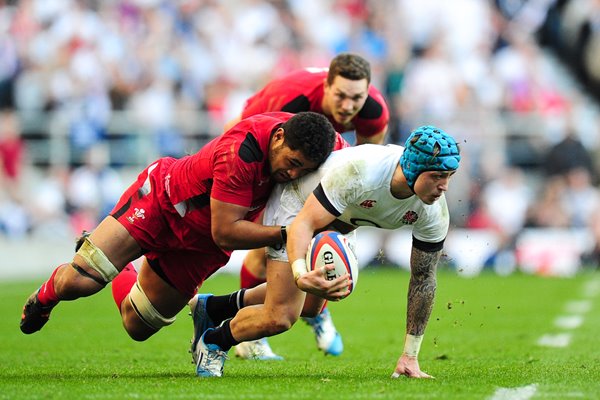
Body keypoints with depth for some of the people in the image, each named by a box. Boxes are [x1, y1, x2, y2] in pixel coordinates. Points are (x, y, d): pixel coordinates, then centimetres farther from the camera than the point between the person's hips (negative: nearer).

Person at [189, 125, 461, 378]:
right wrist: (301, 276, -65)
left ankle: (212, 307, 34)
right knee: (280, 318, -15)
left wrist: (410, 356, -13)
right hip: (298, 204, -7)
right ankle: (212, 342, 14)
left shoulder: (434, 211, -26)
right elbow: (303, 224, -43)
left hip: (340, 223, 7)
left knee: (309, 306, 16)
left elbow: (423, 279, -15)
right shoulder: (358, 171, -44)